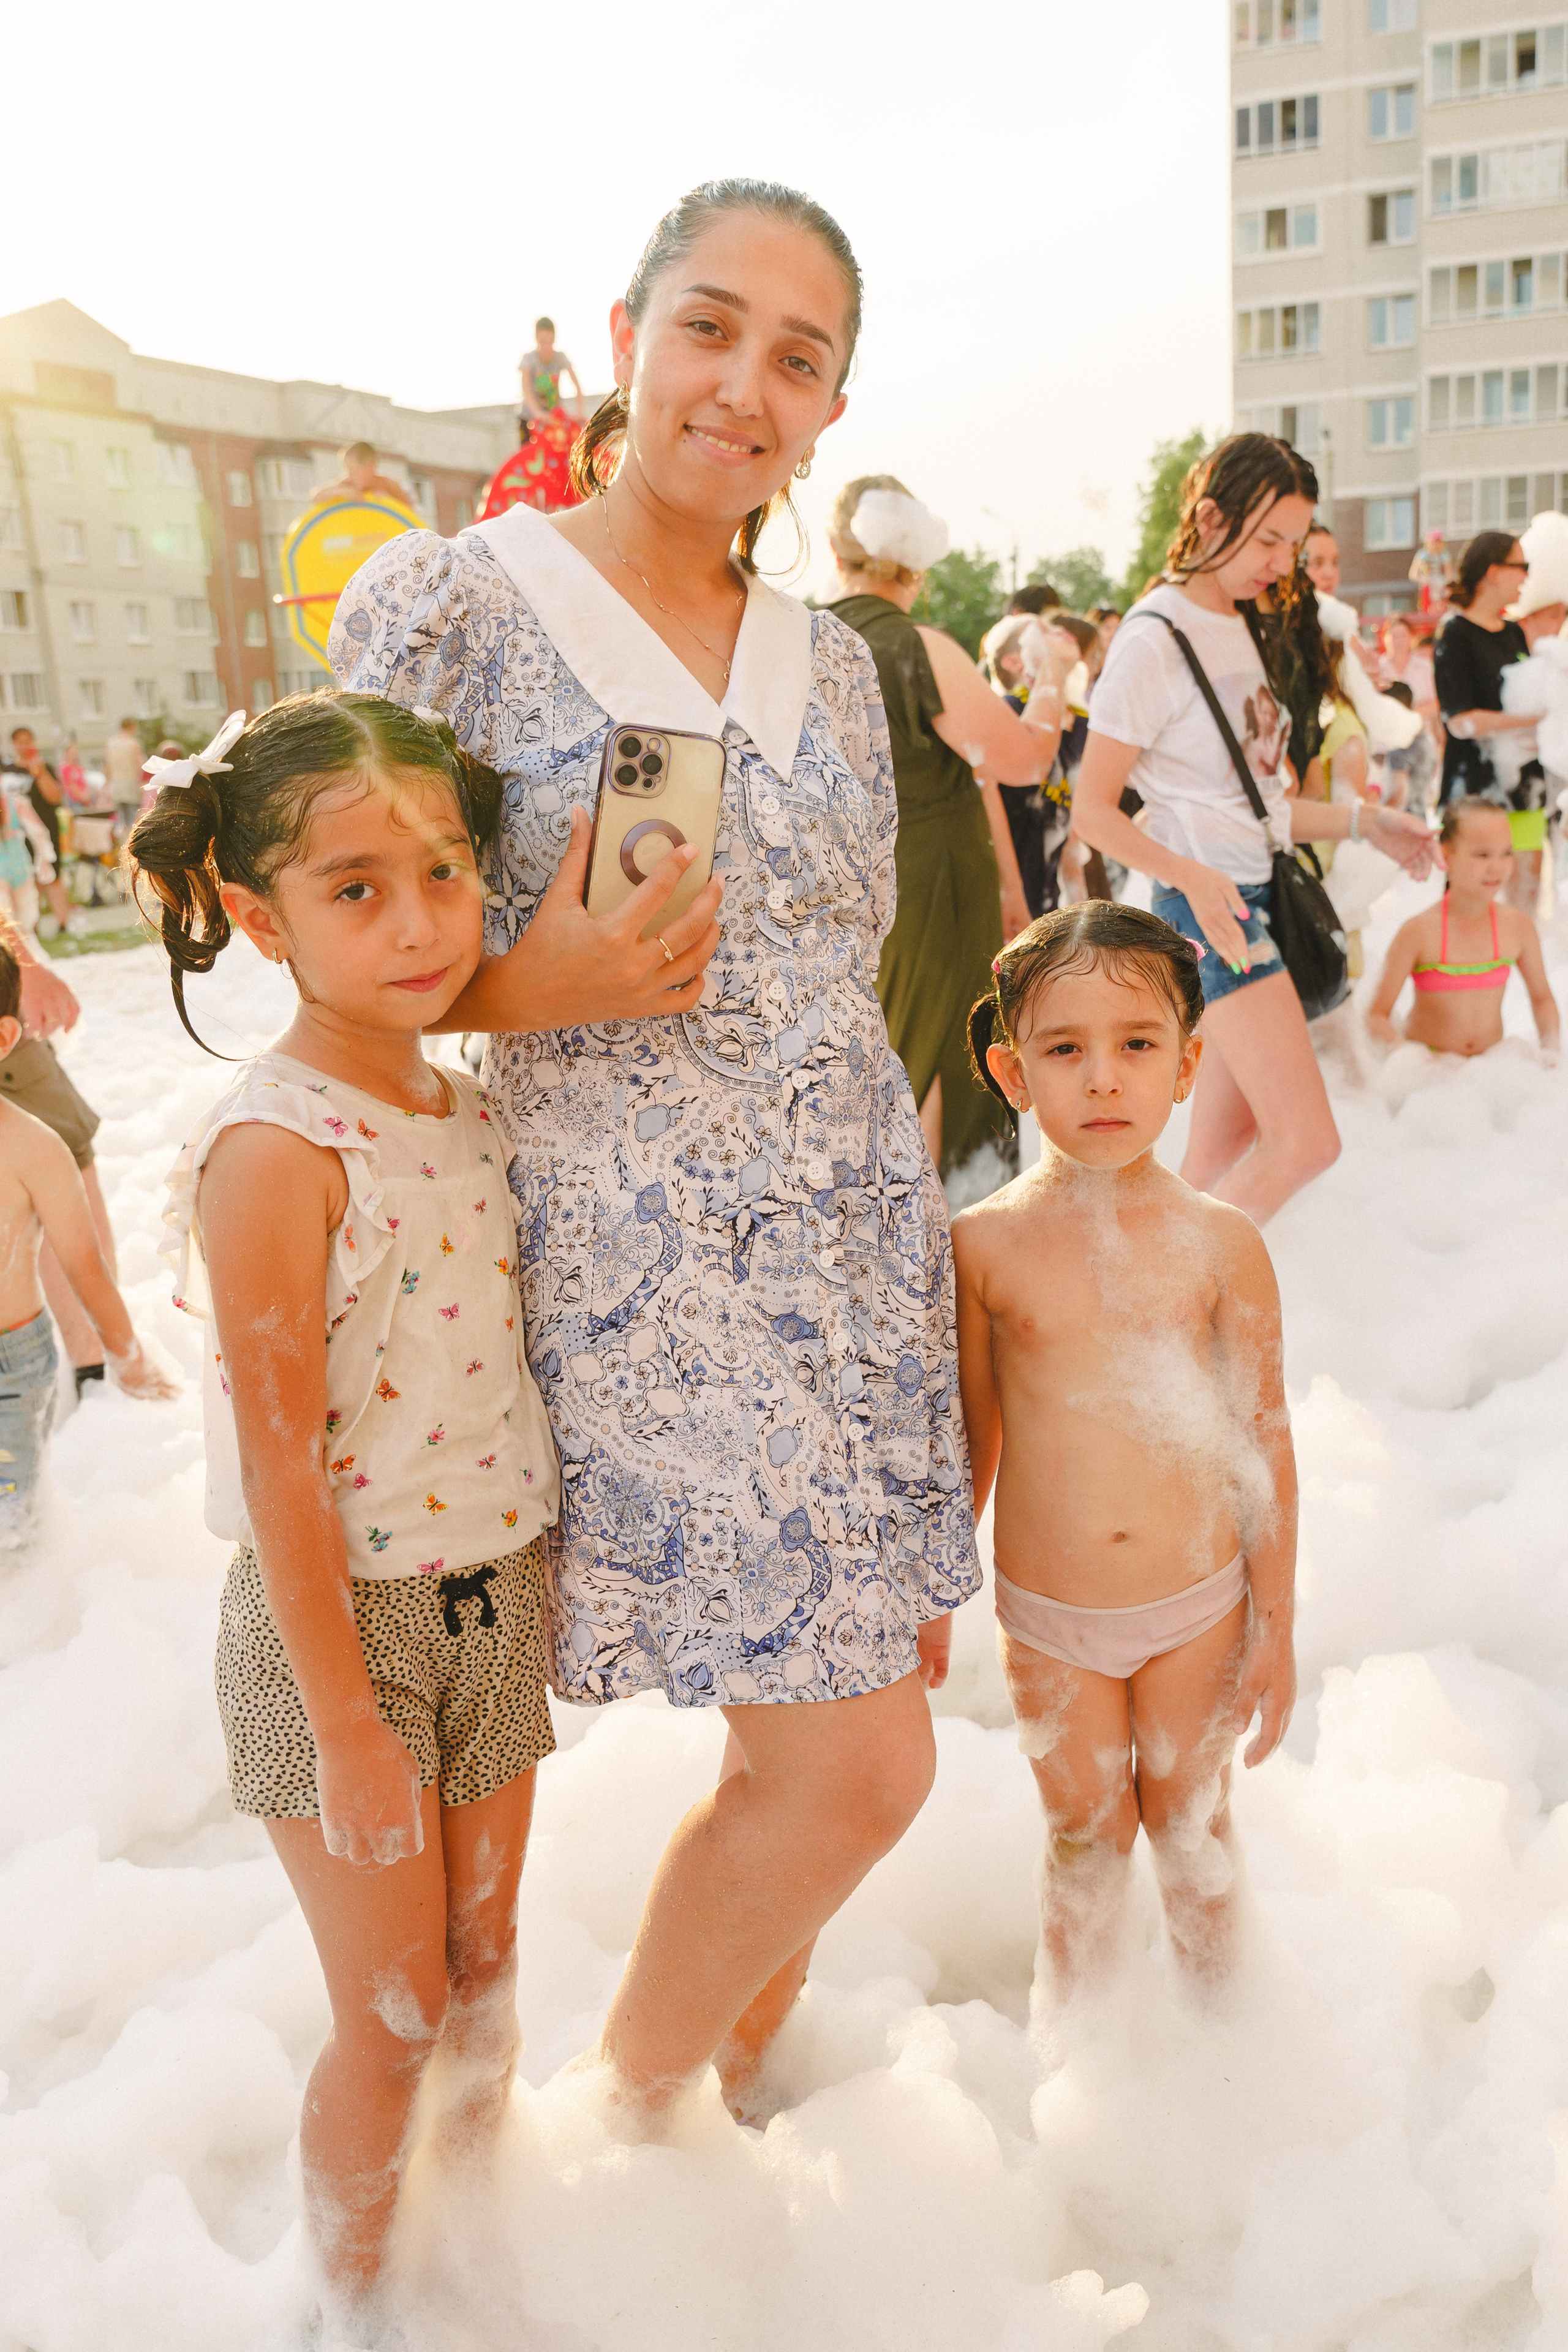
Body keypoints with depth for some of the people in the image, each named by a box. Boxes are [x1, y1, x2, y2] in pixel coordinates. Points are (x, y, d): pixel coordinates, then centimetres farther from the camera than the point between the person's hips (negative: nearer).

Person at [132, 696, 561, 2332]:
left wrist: (535, 1613, 15)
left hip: (495, 1604, 6)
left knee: (483, 1974, 21)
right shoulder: (275, 1148, -22)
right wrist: (348, 1727, -16)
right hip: (340, 1627, -6)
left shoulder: (472, 1113, 1)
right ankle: (357, 2304, 38)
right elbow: (280, 1462, -21)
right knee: (392, 2018, 11)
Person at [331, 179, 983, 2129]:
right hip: (645, 1255, -6)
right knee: (855, 1767, -5)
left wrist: (919, 1230, 16)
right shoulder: (446, 603, -4)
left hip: (864, 1240, 6)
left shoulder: (830, 663, 13)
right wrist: (534, 988, -19)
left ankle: (749, 2063, 40)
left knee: (807, 1728, 12)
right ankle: (627, 2111, 24)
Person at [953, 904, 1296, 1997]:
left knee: (1191, 1824, 18)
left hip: (1199, 1605, 0)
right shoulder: (986, 1244, -10)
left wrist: (1275, 1623, 0)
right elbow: (970, 1440, 2)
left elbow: (1265, 1439, -3)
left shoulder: (1221, 1242, -10)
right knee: (1085, 1836, 15)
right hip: (1047, 1619, 0)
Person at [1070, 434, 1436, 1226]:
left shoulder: (1237, 626, 15)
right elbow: (1092, 809, -13)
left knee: (1219, 1157, 9)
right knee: (1306, 1142, -13)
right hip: (1213, 904, -9)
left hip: (1261, 893, 9)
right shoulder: (1154, 638, -11)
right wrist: (1194, 879, -27)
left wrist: (1365, 822, 15)